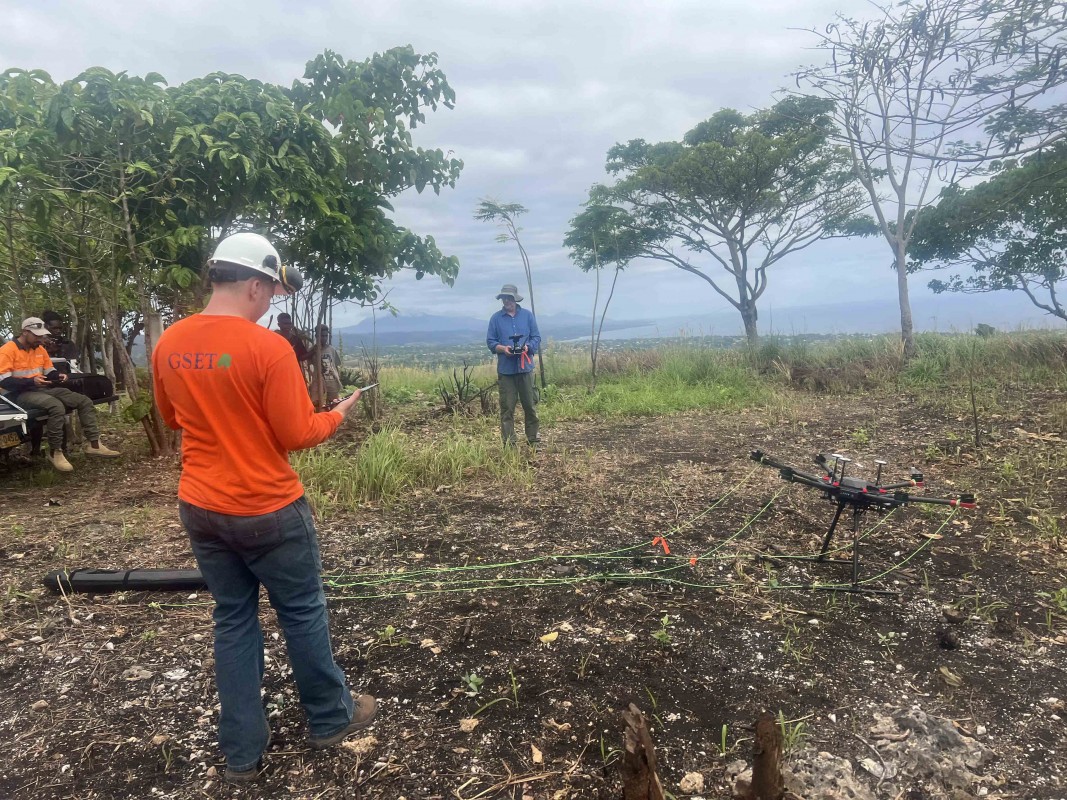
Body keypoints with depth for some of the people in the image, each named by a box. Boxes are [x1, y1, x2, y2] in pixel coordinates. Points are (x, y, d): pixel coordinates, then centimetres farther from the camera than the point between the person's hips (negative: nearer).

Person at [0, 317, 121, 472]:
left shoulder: (40, 349, 12)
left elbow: (50, 371, 19)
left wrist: (58, 376, -6)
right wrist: (31, 381, -29)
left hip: (41, 389, 8)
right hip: (18, 394, -8)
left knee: (84, 401, -5)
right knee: (56, 406, -37)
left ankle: (94, 444, -7)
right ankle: (55, 452, -24)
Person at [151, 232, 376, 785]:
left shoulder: (168, 344, 0)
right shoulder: (268, 346, -20)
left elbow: (173, 418, 15)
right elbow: (296, 435, -15)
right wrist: (337, 415, 2)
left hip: (200, 509, 6)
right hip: (268, 510, -6)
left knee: (232, 621, 17)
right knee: (302, 614, 13)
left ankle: (242, 751, 27)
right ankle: (329, 718, 32)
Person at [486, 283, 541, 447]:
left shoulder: (527, 315, 5)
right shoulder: (496, 318, 3)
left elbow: (536, 337, 6)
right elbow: (490, 341, 3)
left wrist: (528, 347, -14)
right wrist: (502, 348, -16)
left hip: (525, 367, 1)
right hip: (505, 369, -1)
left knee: (530, 405, 7)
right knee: (507, 407, 1)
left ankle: (533, 439, 18)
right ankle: (509, 443, 5)